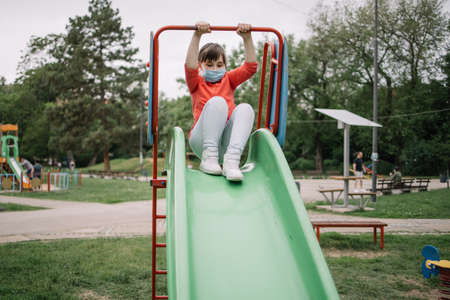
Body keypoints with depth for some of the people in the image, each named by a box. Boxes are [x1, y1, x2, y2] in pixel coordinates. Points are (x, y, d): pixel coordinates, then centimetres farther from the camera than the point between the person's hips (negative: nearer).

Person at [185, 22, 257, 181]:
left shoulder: (228, 80, 24)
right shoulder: (197, 83, 17)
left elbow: (251, 67, 7)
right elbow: (190, 67, -7)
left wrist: (247, 38, -4)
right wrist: (197, 36, -16)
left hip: (226, 143, 3)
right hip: (201, 141, -2)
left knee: (245, 108, -25)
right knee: (217, 101, -27)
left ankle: (232, 160, -42)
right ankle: (209, 157, -33)